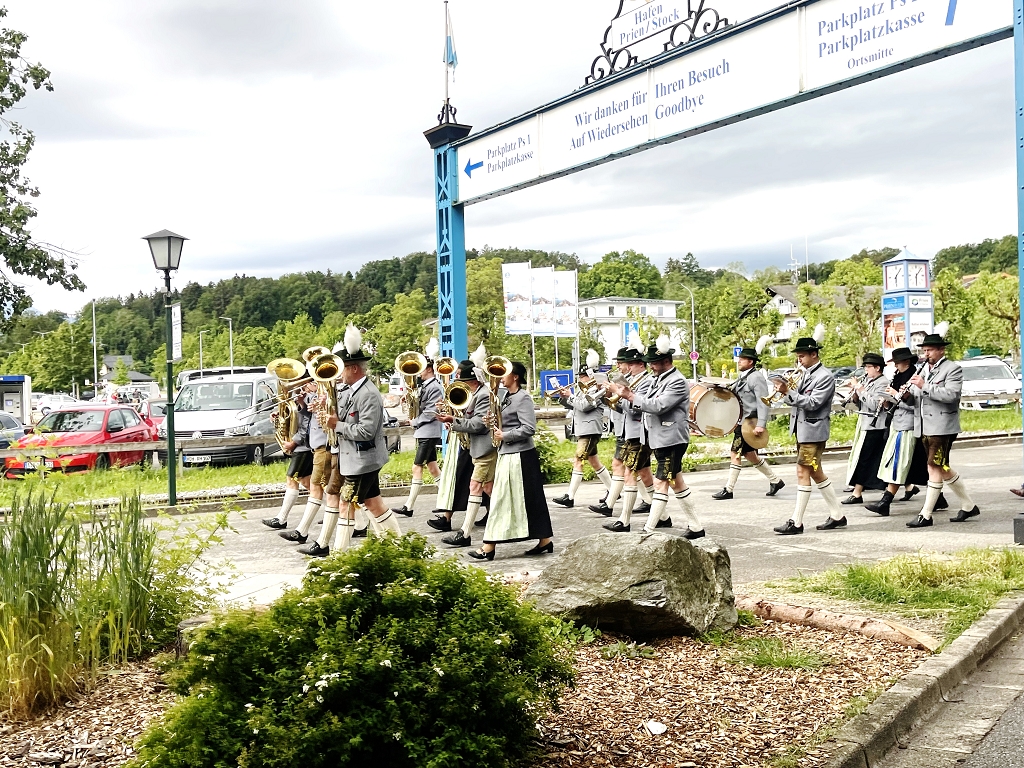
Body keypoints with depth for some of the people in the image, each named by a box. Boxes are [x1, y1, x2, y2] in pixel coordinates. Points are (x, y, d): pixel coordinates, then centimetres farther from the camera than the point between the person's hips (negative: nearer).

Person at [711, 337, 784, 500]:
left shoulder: (756, 378, -13)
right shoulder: (742, 378, 15)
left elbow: (763, 403, -20)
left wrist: (761, 425, -27)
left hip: (751, 423, -10)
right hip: (742, 422, 10)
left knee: (735, 453, -8)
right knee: (750, 455, 16)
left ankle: (728, 490, -2)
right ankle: (775, 481, 28)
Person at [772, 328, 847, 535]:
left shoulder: (825, 377, -13)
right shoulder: (805, 374, 12)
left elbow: (812, 403, -21)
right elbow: (797, 399, 10)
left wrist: (788, 391, -26)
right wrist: (786, 392, -10)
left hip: (814, 431, -9)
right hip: (802, 430, 9)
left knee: (803, 473, -8)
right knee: (815, 472, 14)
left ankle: (796, 522, -4)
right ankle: (837, 515, 25)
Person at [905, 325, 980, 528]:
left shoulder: (953, 369, -6)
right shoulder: (924, 369, 17)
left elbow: (951, 394, -21)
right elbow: (917, 397, 19)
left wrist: (924, 386, -24)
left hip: (941, 426, -8)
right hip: (925, 426, 9)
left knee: (935, 467, -8)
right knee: (942, 468, 13)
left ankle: (926, 515, -7)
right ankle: (968, 506, 26)